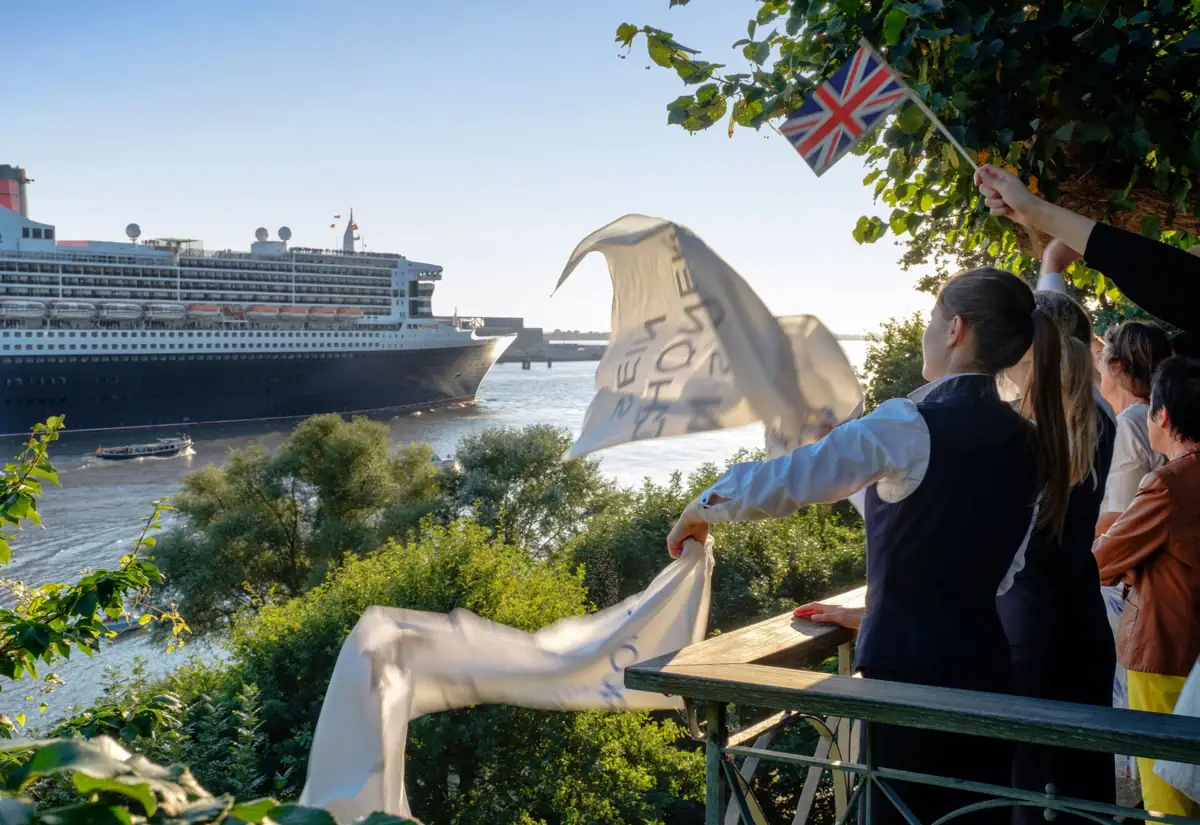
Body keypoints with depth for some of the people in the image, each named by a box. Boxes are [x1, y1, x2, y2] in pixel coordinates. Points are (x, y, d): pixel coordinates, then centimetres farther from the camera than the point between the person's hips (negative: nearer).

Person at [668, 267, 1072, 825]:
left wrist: (704, 508, 3)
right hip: (987, 668, 7)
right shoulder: (1028, 444, 6)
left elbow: (783, 480, -15)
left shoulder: (910, 426, -15)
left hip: (909, 670, -6)